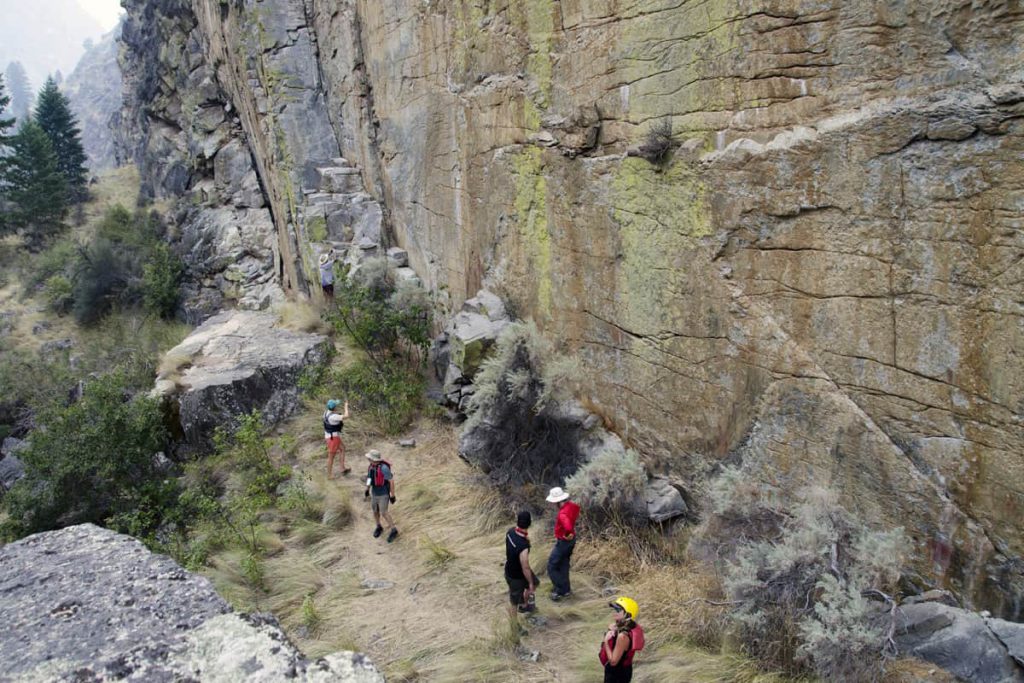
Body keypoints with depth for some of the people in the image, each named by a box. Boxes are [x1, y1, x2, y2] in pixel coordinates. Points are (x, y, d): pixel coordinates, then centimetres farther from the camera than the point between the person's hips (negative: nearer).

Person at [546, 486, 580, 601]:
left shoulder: (563, 513, -34)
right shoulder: (572, 505, -6)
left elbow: (568, 528, -51)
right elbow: (577, 508, 19)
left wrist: (567, 536, -28)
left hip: (563, 542, -9)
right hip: (571, 540, 9)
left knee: (551, 566, 4)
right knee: (563, 564, 23)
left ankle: (563, 591, 9)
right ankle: (564, 588, 34)